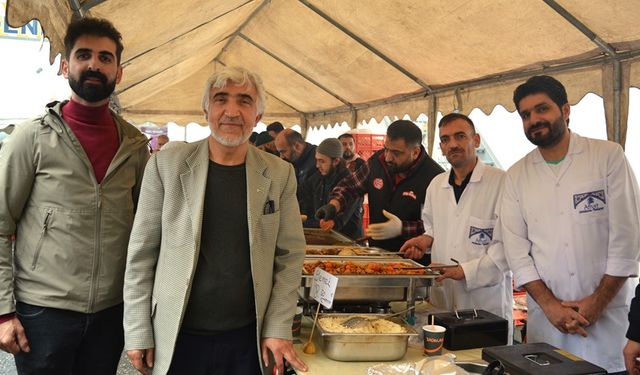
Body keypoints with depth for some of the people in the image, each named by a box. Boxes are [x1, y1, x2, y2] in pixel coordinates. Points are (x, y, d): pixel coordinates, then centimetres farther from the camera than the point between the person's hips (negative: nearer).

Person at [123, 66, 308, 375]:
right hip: (176, 338, -1)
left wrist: (278, 329, -2)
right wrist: (137, 332, -3)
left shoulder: (279, 174, -1)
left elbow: (289, 256, 2)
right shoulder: (165, 165, -5)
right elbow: (141, 254, -3)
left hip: (249, 338, 1)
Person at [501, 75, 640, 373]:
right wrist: (549, 304, -8)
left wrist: (598, 301, -8)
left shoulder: (609, 156, -1)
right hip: (546, 314, 2)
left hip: (608, 312, -2)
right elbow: (516, 248, 1)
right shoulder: (515, 177, 6)